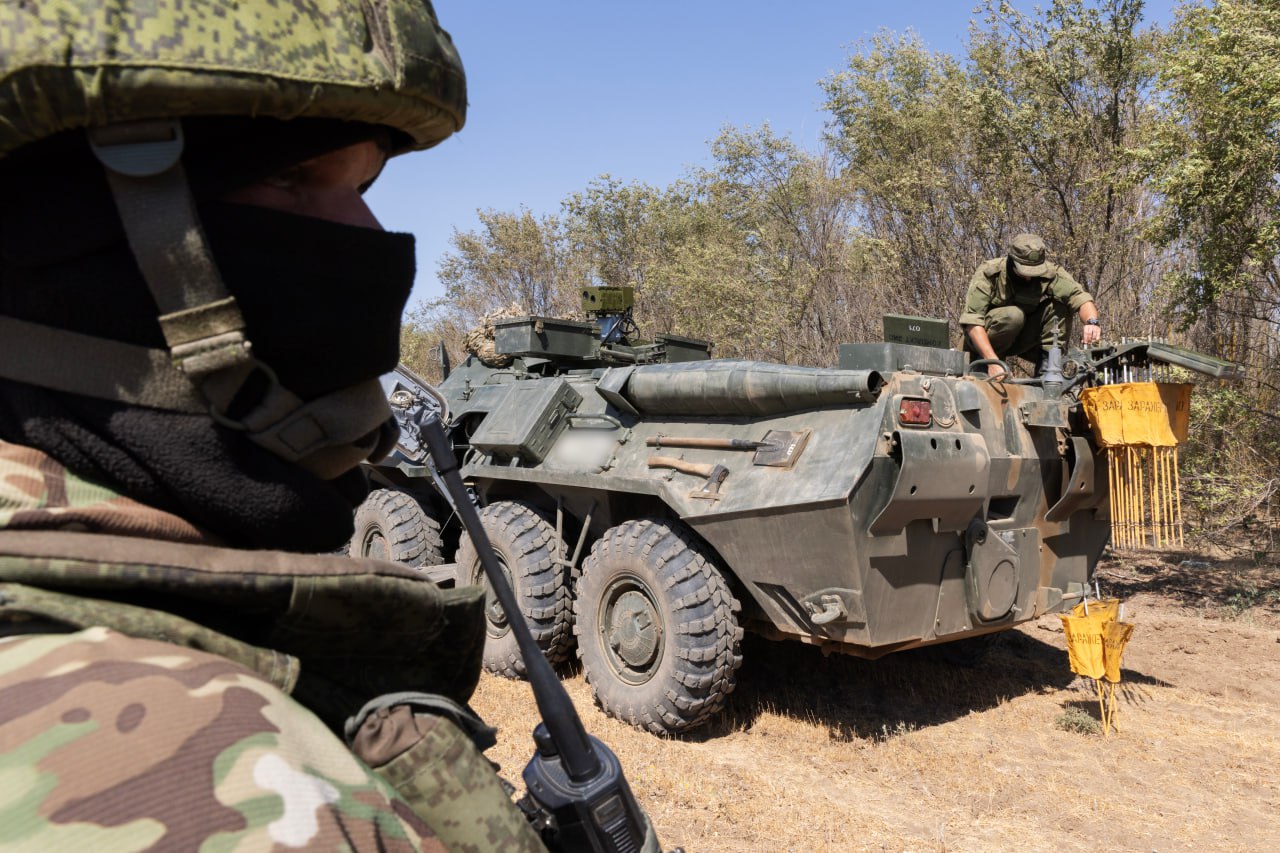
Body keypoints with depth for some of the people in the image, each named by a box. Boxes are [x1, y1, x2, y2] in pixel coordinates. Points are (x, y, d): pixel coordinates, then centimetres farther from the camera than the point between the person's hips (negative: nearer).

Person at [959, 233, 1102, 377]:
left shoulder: (1050, 273, -14)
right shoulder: (987, 273, -23)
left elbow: (1080, 297, -23)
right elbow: (971, 322, -30)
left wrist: (1092, 321, -48)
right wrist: (992, 362, -41)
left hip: (1023, 337, 4)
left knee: (1059, 304, -17)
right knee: (1013, 315, -34)